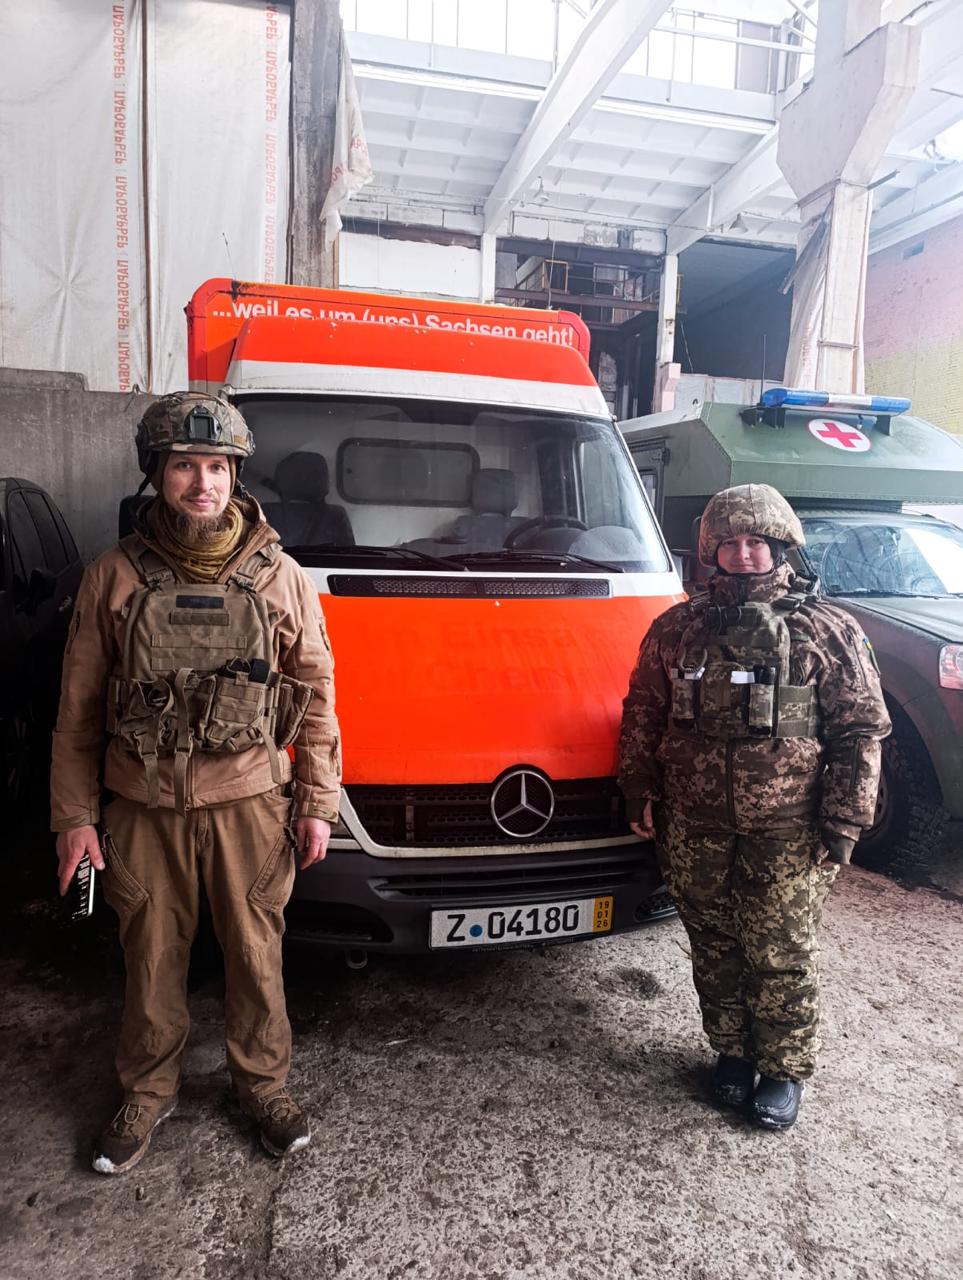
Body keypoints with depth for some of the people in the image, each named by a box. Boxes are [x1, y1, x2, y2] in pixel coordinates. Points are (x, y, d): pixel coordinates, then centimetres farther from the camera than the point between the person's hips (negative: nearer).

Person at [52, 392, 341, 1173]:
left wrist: (317, 801, -1)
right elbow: (78, 707, 3)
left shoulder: (280, 577, -1)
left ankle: (263, 1085, 35)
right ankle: (149, 1093, 38)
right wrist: (73, 813, 2)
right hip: (143, 807, 1)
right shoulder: (115, 577, -1)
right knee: (153, 957, 15)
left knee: (256, 953, 12)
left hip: (250, 801, 0)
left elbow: (315, 696, 2)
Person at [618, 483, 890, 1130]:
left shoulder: (829, 632, -4)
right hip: (694, 828, 3)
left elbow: (860, 732, -4)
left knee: (782, 957, 7)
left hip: (786, 834, -3)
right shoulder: (677, 628, 5)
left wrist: (842, 826, -8)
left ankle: (786, 1070, 29)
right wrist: (640, 791, 8)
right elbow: (643, 714, 12)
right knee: (715, 949, 15)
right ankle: (732, 1052, 35)